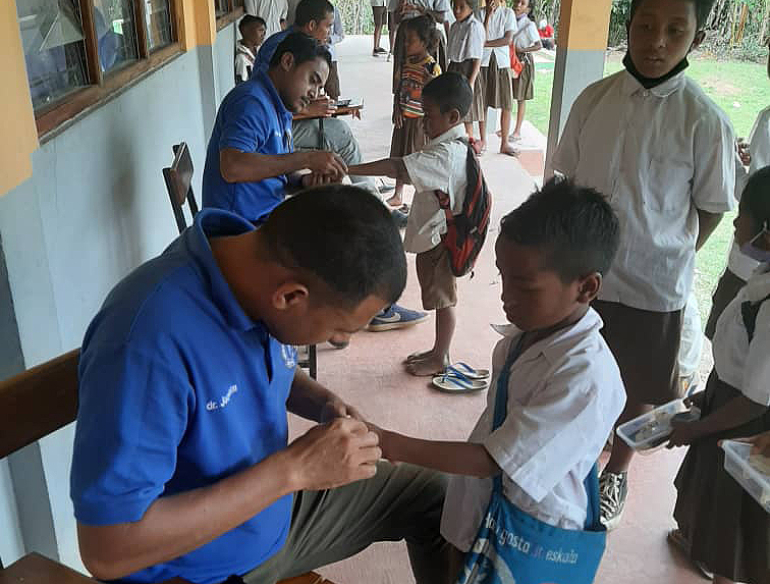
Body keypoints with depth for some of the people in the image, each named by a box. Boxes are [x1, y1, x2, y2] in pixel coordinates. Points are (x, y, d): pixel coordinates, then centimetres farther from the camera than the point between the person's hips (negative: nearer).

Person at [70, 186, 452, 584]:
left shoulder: (269, 268, -12)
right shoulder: (149, 342, -35)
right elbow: (107, 550, -32)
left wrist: (324, 403, -11)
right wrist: (293, 469, -32)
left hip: (275, 505, 7)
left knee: (435, 500, 10)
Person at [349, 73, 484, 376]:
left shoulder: (446, 154, -27)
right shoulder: (457, 145, 4)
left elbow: (395, 168, -36)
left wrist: (345, 169, -37)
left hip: (440, 240, -9)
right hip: (434, 237, 9)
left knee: (442, 299, 7)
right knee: (438, 297, 19)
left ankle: (440, 359, 24)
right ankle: (438, 351, 34)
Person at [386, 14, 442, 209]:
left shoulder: (432, 67, -14)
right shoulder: (407, 62, 5)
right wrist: (396, 107, 0)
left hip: (420, 120, -6)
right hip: (404, 118, 7)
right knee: (400, 158, 15)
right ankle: (397, 196, 28)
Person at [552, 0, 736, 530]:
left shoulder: (705, 122, -14)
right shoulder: (595, 99, -4)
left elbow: (711, 208, -3)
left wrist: (669, 261, -2)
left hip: (652, 286, -2)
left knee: (637, 388, 16)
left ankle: (618, 471, 43)